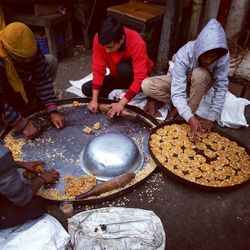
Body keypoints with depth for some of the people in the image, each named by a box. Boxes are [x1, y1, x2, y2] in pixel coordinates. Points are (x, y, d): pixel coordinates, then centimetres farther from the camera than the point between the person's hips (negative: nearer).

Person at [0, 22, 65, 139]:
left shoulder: (31, 49, -22)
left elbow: (42, 78, -19)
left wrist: (52, 111, -26)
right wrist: (23, 125, -39)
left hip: (23, 89, 5)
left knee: (51, 61, -8)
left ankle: (34, 104, 4)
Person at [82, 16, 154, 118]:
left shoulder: (137, 43, -35)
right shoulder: (100, 39, -24)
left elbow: (139, 79, -37)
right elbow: (98, 70, -21)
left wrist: (121, 103, -42)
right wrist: (94, 99, -29)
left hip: (134, 76, -4)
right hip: (118, 77, 4)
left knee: (122, 68, -36)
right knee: (86, 89, -11)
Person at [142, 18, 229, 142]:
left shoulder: (223, 57, -28)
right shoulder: (184, 54, -34)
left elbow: (221, 87, -25)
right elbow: (177, 92, -39)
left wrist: (211, 117, -35)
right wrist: (190, 119, -51)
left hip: (198, 86, 1)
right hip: (178, 81, 0)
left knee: (200, 74, -37)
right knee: (146, 86, -27)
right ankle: (180, 105, -10)